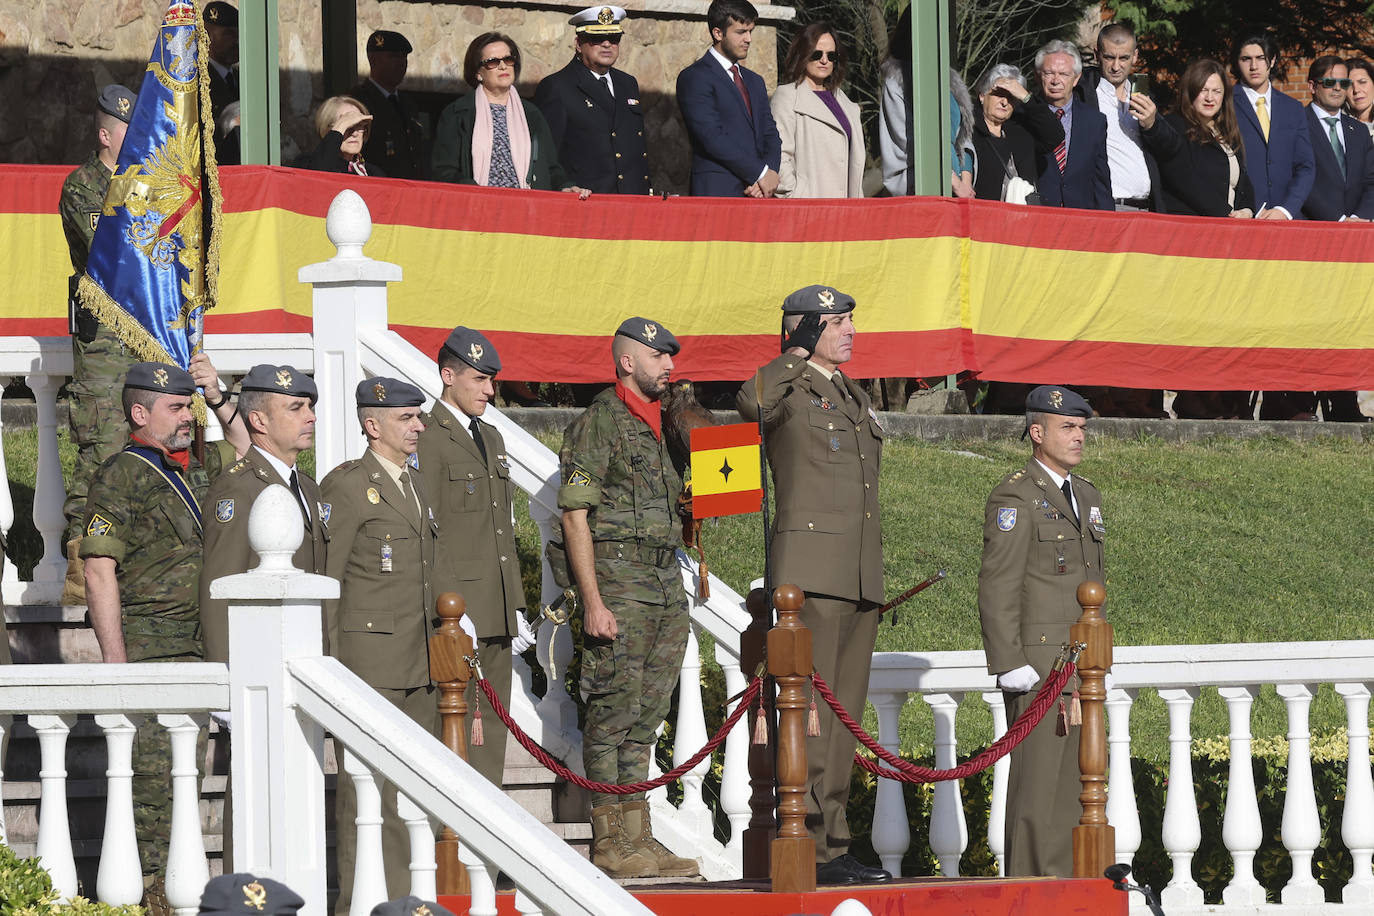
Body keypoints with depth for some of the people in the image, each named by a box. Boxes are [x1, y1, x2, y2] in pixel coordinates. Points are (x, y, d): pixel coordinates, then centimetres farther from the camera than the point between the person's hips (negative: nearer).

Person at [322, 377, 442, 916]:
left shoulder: (415, 486, 18)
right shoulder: (347, 487, -7)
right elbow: (323, 580, -9)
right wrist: (332, 663, -13)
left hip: (419, 663, 8)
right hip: (368, 658, -8)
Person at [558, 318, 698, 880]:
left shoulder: (660, 425, 18)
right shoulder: (598, 423, -8)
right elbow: (575, 515, -13)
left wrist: (677, 592, 18)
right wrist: (593, 602, -19)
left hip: (666, 584, 8)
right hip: (618, 581, -8)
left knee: (646, 716, 9)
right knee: (614, 712, -6)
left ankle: (638, 839, 12)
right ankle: (610, 844, -3)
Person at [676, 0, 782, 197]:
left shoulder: (755, 81, 23)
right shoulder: (694, 78, -2)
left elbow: (770, 136, 18)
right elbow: (713, 137, -11)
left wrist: (770, 174, -4)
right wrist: (760, 173, -10)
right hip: (717, 193, -6)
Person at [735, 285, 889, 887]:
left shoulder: (855, 398, 21)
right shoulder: (788, 391, -4)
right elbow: (751, 402, -30)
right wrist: (797, 354, -17)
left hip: (861, 577, 9)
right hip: (813, 573, -8)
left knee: (845, 713, 9)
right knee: (812, 709, -11)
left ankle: (832, 846, 13)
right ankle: (809, 849, -12)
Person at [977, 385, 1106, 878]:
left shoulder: (1086, 496, 17)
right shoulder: (1015, 497, -10)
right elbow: (997, 588, -14)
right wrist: (1010, 666, -19)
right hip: (1036, 663, -8)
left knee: (1077, 781, 8)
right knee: (1037, 781, -8)